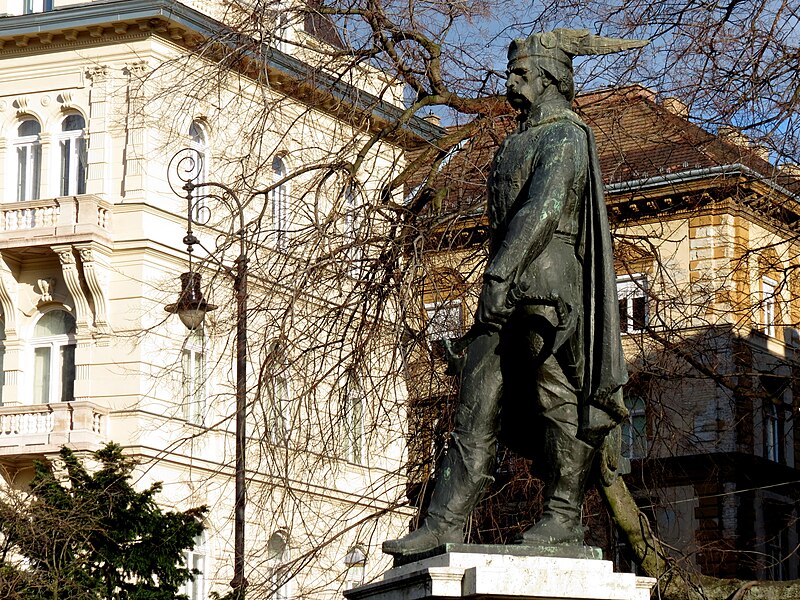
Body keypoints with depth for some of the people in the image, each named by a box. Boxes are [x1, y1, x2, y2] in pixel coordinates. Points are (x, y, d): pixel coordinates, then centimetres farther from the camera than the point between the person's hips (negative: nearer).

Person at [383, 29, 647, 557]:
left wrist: (499, 273, -25)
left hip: (548, 285, -9)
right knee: (478, 402, -1)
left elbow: (544, 207, -17)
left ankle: (565, 516, 3)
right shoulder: (518, 143, 26)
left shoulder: (567, 134, -3)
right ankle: (445, 524, -7)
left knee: (557, 397, -4)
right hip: (508, 291, 9)